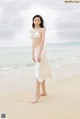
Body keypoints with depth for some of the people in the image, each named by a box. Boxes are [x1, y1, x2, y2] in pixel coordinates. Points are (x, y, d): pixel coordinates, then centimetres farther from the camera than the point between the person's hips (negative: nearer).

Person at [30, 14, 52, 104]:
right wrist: (32, 55, 11)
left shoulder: (42, 29, -6)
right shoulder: (32, 31, 15)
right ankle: (44, 92, 18)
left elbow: (43, 41, -15)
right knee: (41, 72, 10)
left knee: (39, 72, -13)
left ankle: (37, 94, -10)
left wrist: (39, 54, -23)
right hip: (36, 52, 8)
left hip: (42, 51, -8)